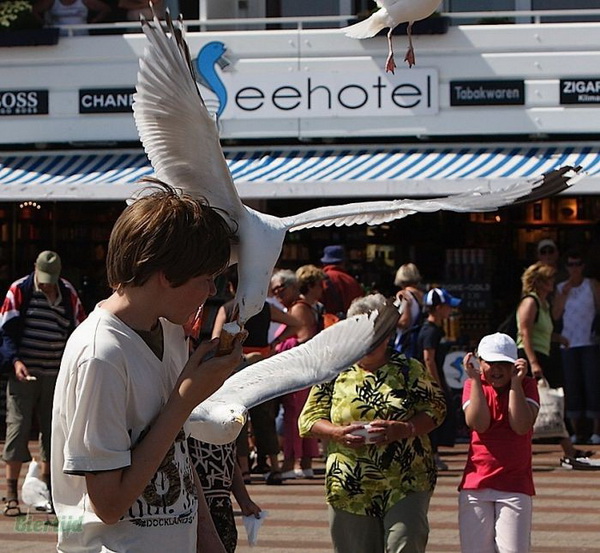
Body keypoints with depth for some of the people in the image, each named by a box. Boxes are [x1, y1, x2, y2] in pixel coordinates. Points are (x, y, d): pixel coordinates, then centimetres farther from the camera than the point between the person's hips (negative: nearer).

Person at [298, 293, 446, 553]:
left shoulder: (410, 370, 5)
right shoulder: (334, 373, 7)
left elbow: (435, 409, 3)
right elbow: (308, 420, 7)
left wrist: (404, 429, -16)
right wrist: (339, 433, -14)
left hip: (406, 485, -2)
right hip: (351, 490, 2)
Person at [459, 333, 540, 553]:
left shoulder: (526, 385, 3)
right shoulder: (473, 385, 6)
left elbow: (522, 426, -13)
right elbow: (479, 424, -12)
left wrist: (515, 382, -13)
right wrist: (475, 380, -12)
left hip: (515, 486, -1)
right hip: (475, 483, 1)